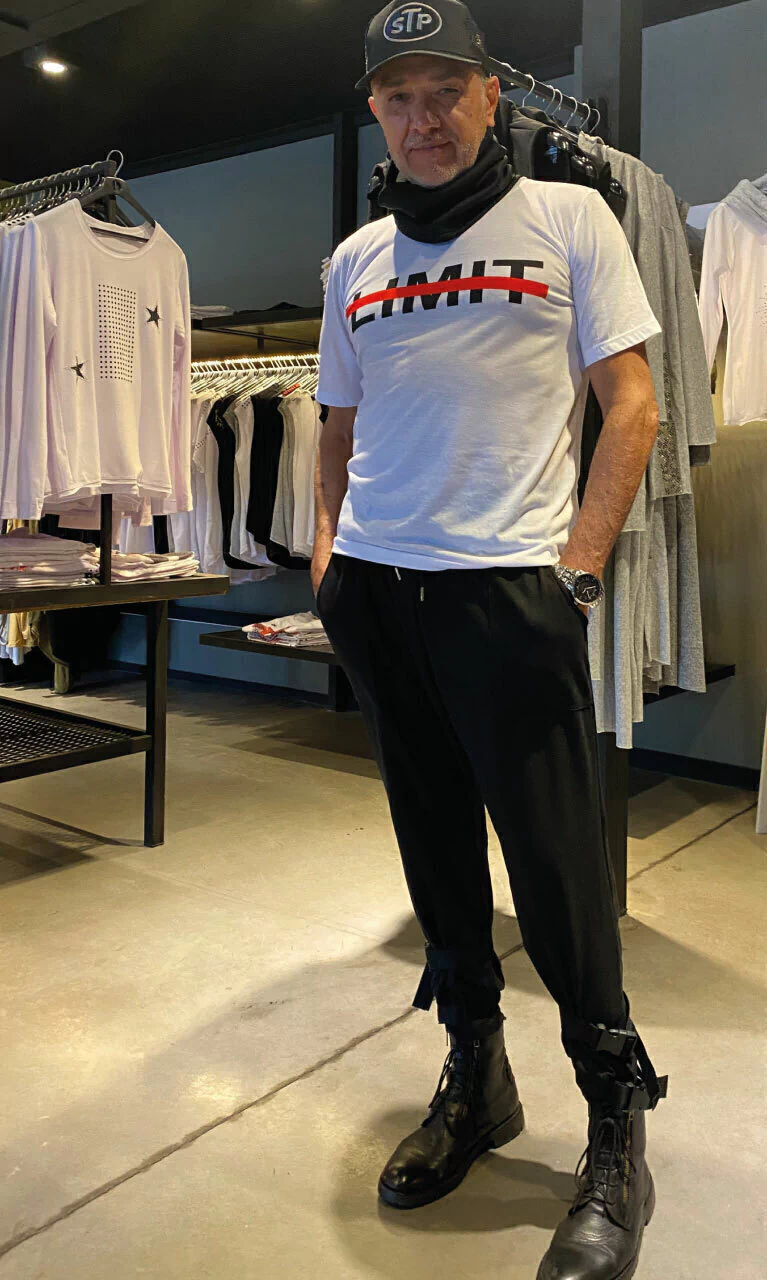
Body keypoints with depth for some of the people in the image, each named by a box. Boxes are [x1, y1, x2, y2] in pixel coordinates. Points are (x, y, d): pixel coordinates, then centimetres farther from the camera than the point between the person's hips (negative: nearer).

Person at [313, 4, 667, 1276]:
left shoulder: (568, 218, 5)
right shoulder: (355, 260, 17)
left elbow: (631, 404, -1)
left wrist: (579, 563, -10)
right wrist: (328, 549, 8)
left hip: (508, 585, -5)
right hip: (373, 587, 5)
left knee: (555, 857, -4)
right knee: (433, 840, 11)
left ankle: (618, 1135, 14)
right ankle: (474, 1078, 29)